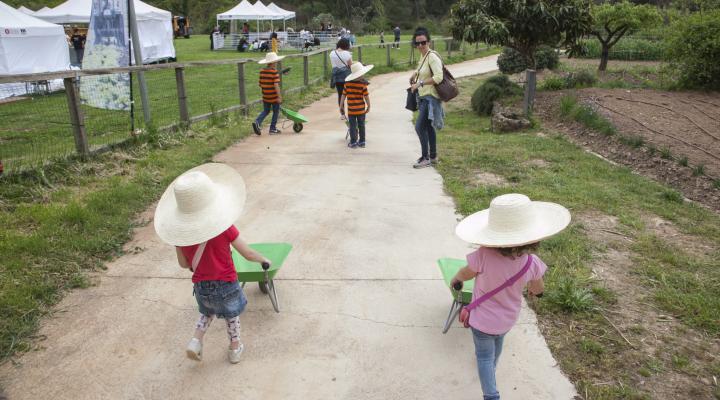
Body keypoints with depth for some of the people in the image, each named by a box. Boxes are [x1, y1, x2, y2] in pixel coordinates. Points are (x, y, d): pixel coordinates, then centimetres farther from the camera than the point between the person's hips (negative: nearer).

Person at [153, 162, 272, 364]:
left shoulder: (179, 231, -14)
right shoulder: (223, 228, -24)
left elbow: (184, 264, 0)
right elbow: (248, 254, -15)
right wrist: (264, 259, 5)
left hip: (201, 286, 3)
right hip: (226, 285, -3)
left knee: (208, 313, 32)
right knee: (232, 316, 25)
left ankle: (195, 341, 17)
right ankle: (235, 348, 40)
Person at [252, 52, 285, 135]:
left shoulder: (262, 71, 2)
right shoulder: (274, 71, -16)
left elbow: (260, 84, 8)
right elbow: (276, 85, -21)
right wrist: (279, 96, -19)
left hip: (265, 96, 5)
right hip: (274, 96, -5)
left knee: (265, 111, 19)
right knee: (275, 112, 12)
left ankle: (257, 122, -5)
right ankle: (273, 129, 16)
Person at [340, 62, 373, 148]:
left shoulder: (347, 84, -4)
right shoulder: (363, 84, -11)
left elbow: (343, 95, 1)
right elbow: (366, 96, -8)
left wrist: (341, 106, 11)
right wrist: (368, 106, 6)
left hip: (351, 110, 1)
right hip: (361, 109, -1)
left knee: (352, 126, 6)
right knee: (361, 125, 11)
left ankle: (353, 143, 7)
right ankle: (362, 142, 18)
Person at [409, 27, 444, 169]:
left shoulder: (432, 56, -18)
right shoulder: (423, 55, 10)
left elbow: (438, 77, -28)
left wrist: (420, 83, -25)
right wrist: (415, 74, 15)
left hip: (431, 97, -10)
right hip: (424, 97, 10)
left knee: (419, 126, -11)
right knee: (428, 127, 15)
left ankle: (425, 158, 0)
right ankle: (433, 156, 26)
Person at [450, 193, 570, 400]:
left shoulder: (484, 255, -39)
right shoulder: (532, 263, -27)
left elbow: (465, 274, -17)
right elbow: (538, 288, -5)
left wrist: (456, 279, 7)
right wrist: (533, 290, 20)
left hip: (483, 318, -4)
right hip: (508, 318, 4)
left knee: (484, 356, 20)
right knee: (498, 342, 35)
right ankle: (491, 366, 62)